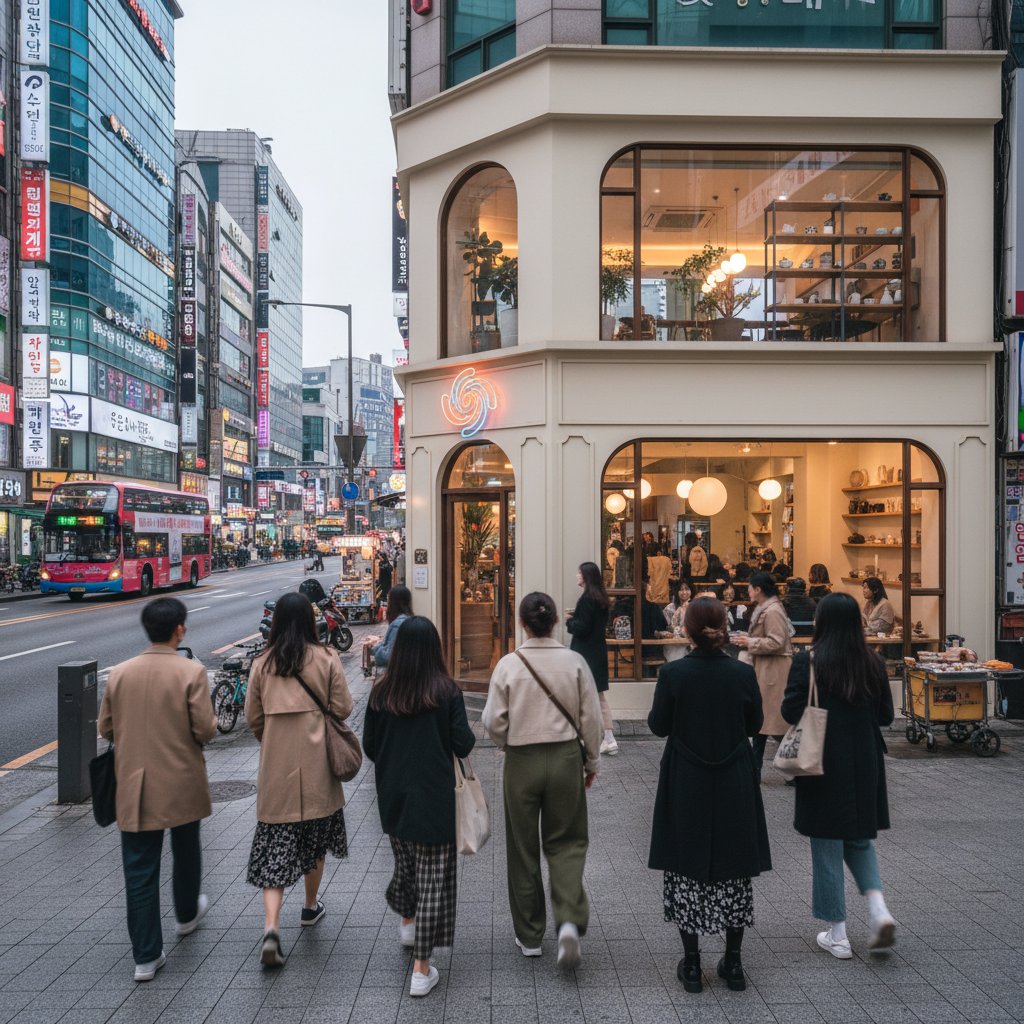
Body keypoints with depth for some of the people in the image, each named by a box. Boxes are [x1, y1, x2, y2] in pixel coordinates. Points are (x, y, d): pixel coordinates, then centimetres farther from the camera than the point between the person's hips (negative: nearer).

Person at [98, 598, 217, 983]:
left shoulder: (120, 673, -3)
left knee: (139, 869, 7)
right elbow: (205, 730, -17)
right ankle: (186, 915, 45)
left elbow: (106, 729, 5)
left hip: (134, 787, 2)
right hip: (181, 783, -2)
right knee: (186, 853, 23)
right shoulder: (192, 672, -15)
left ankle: (146, 956, 11)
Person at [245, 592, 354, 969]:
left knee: (274, 848, 4)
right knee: (314, 838, 19)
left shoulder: (262, 664, -3)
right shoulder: (326, 659, -8)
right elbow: (342, 709, -5)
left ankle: (271, 927, -8)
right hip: (316, 766, 0)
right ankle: (310, 906, 35)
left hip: (276, 768, 1)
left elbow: (252, 717, 2)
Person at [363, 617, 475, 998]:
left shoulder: (381, 692, -7)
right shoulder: (447, 692, -15)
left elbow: (369, 747, 0)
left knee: (405, 860, 27)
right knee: (433, 878, 5)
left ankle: (406, 922, 50)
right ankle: (421, 969, 9)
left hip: (393, 796, 4)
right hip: (434, 797, -4)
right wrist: (467, 734, 9)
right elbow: (463, 746, -12)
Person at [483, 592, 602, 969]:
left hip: (522, 762, -1)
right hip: (566, 757, 1)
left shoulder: (509, 665, -11)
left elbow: (494, 722, -7)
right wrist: (592, 761, 12)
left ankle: (529, 936, 24)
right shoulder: (574, 661, -8)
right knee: (565, 842, 15)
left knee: (523, 848, 13)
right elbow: (591, 717, -3)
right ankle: (569, 921, -4)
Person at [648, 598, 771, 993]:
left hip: (686, 785, -1)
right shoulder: (743, 674, -10)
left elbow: (658, 726, -5)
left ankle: (692, 964, 16)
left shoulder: (672, 674, -14)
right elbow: (754, 726, 1)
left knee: (686, 868, 10)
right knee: (733, 869, 14)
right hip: (734, 786, 2)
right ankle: (733, 963, 22)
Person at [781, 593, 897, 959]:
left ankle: (837, 935, 17)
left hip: (824, 766, -4)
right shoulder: (873, 663, -1)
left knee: (827, 849, 8)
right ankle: (878, 909, 4)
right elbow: (886, 715, 4)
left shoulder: (807, 662, -14)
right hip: (865, 766, 4)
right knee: (859, 840, 23)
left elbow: (790, 712, -14)